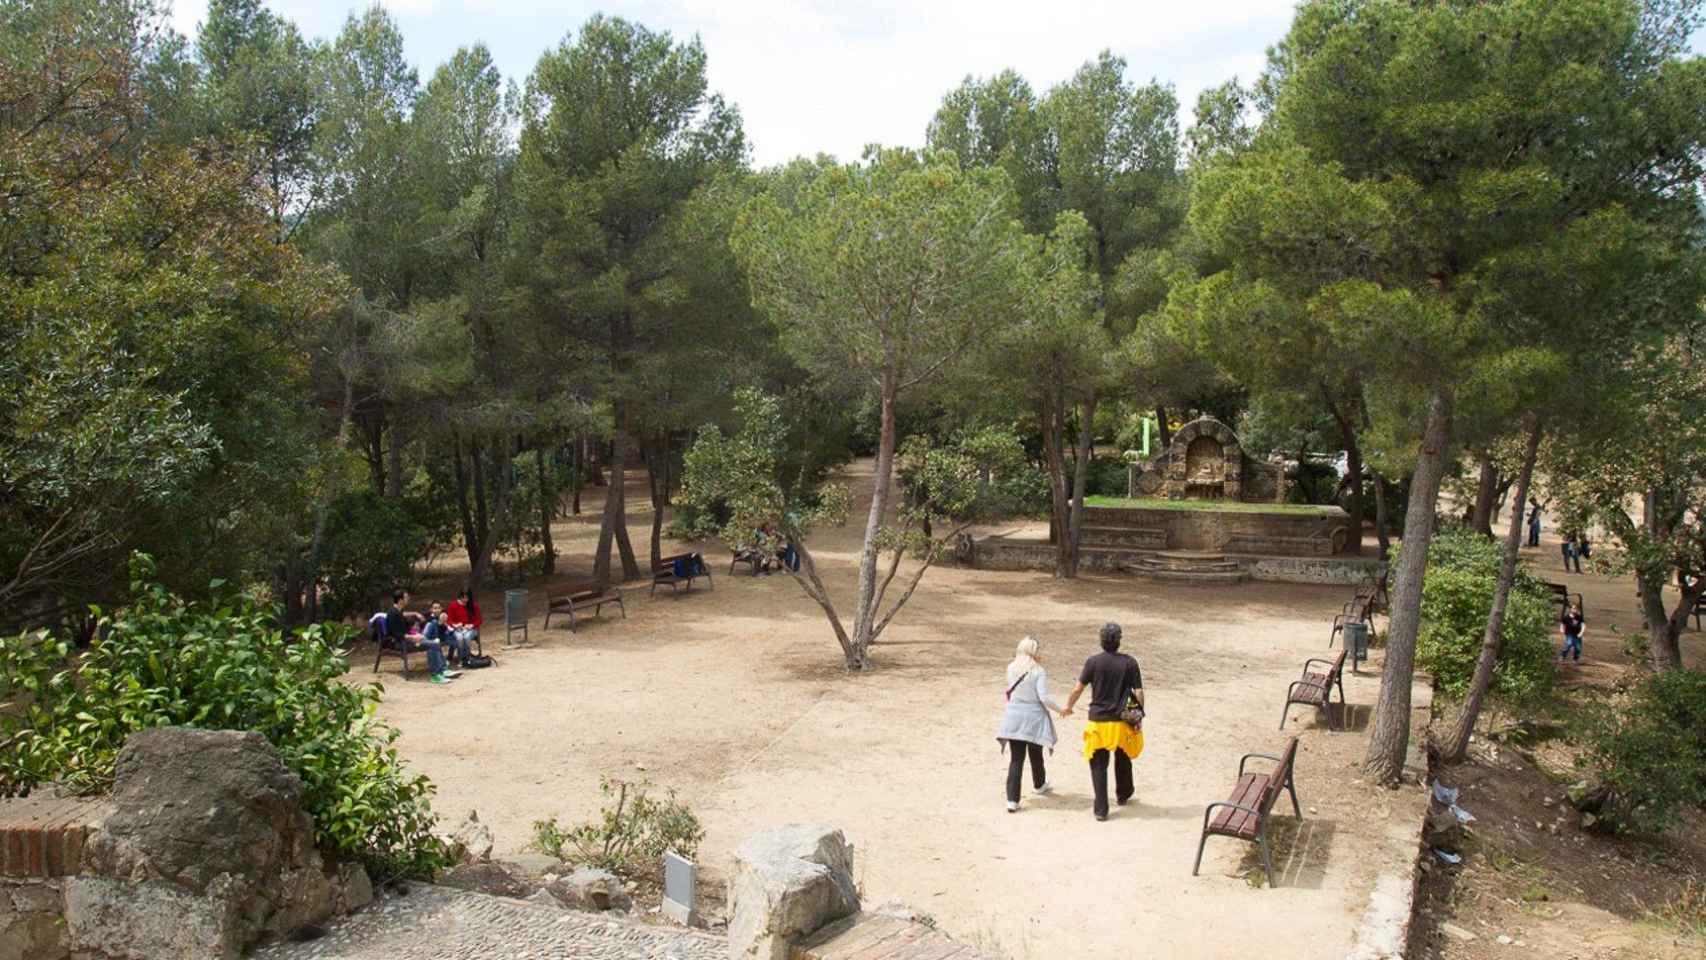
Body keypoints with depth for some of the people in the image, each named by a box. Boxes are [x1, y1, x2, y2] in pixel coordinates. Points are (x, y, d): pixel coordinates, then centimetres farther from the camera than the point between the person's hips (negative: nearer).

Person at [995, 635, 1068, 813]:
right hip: (1034, 718, -2)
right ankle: (1039, 785, 46)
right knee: (1036, 755, 20)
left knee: (1016, 758, 2)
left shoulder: (1011, 669, 0)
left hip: (1014, 718, 2)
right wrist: (1060, 709, -1)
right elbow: (1044, 697, -17)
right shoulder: (1039, 672, -12)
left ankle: (1012, 800, -6)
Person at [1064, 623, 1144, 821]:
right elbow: (1138, 693, -6)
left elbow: (1078, 688, -2)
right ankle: (1123, 796, 44)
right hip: (1122, 722, 2)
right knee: (1123, 760, 25)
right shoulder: (1129, 663, -6)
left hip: (1098, 721, -2)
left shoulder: (1093, 662, -8)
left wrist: (1068, 707, 15)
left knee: (1098, 766, 6)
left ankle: (1101, 809, 3)